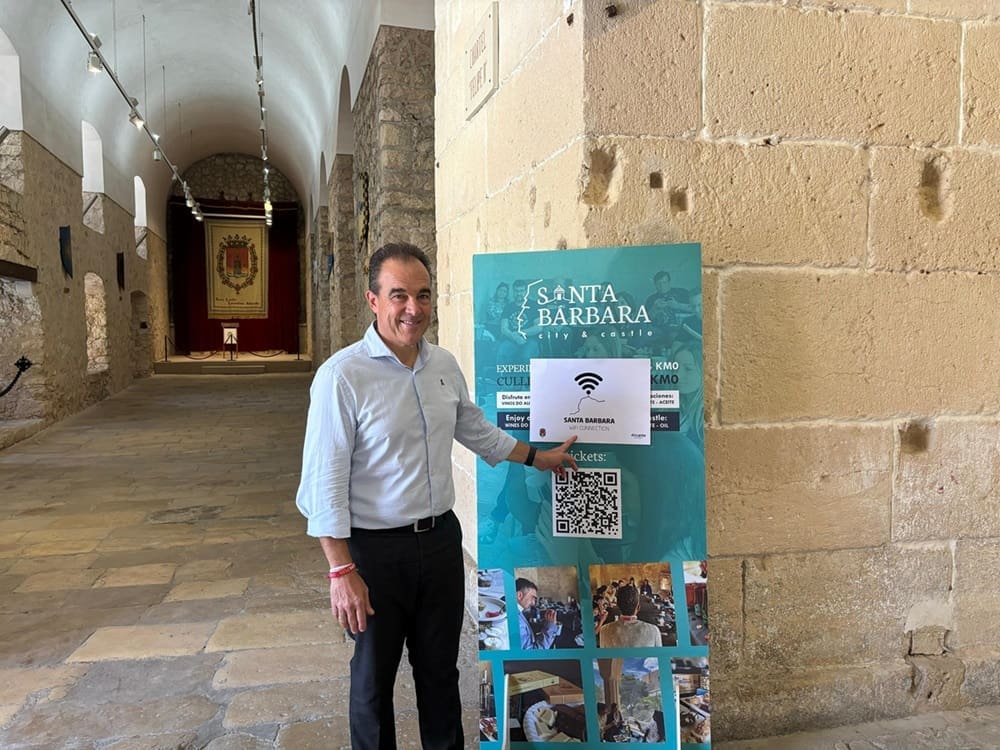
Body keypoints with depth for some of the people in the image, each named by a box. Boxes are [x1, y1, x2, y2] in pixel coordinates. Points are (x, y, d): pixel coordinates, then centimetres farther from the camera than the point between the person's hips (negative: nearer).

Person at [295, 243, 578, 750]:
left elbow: (478, 431, 19)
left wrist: (539, 458, 26)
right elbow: (325, 482, -18)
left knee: (440, 669, 21)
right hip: (376, 549, -5)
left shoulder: (445, 366, 2)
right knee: (374, 676, 15)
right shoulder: (342, 375, -18)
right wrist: (342, 572, -18)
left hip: (440, 538, 5)